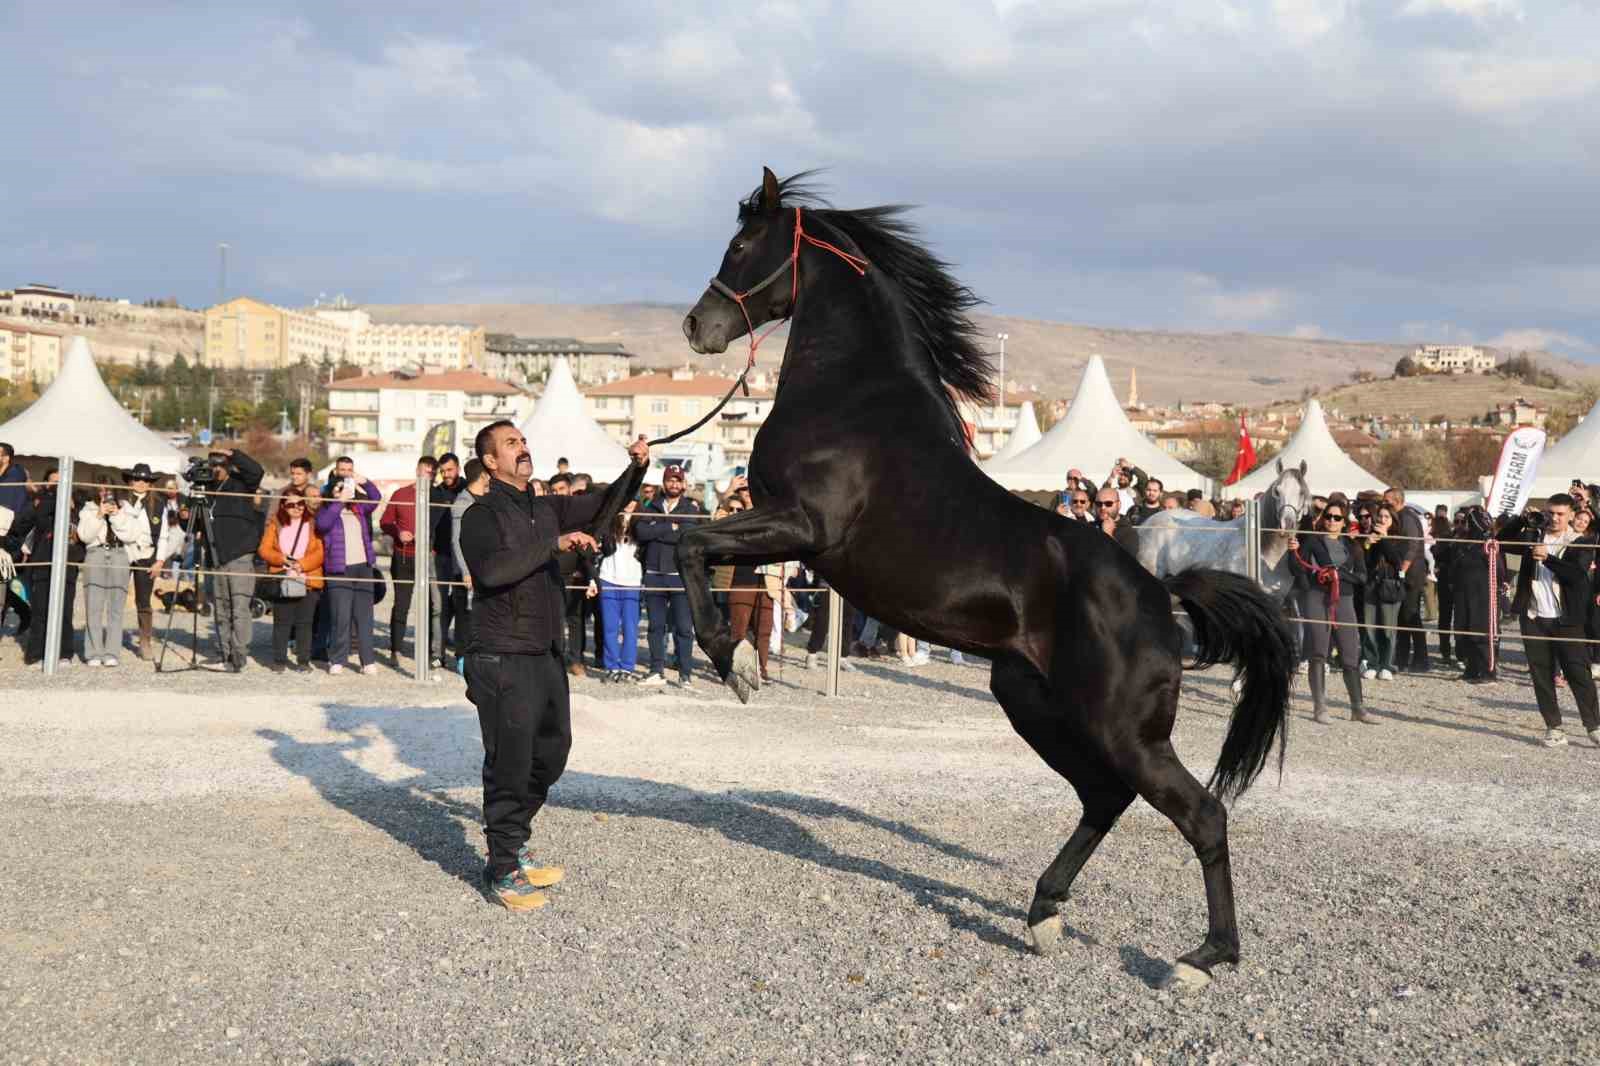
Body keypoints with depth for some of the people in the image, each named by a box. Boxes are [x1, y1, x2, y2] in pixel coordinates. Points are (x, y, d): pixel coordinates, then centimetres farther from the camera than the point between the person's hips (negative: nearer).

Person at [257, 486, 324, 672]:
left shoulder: (313, 524, 3)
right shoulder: (275, 524, 9)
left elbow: (321, 552, -5)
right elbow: (264, 549, 3)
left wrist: (302, 564, -16)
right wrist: (283, 559, -14)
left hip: (308, 580, -1)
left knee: (304, 622, 3)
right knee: (281, 622, 3)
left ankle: (303, 660, 11)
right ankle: (279, 660, 11)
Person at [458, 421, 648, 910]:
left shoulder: (546, 508, 13)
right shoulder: (482, 515, -8)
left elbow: (604, 505, 15)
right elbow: (492, 569, -25)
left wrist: (635, 468, -1)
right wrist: (554, 544, -26)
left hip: (546, 655, 8)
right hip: (503, 660, -8)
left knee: (551, 753, 16)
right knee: (509, 766, -3)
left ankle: (514, 845, 31)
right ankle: (502, 872, 7)